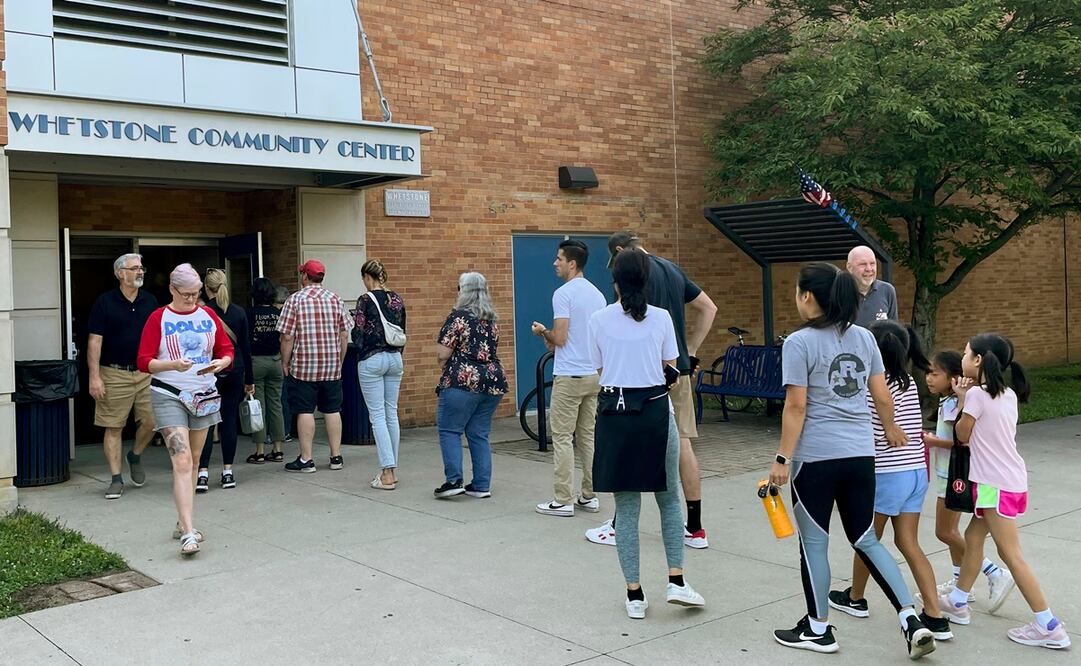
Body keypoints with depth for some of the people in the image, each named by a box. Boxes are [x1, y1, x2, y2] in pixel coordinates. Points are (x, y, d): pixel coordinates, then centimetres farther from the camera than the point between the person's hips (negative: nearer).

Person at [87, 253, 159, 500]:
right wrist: (94, 377, -13)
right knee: (113, 427, 1)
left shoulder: (150, 301, 9)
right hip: (114, 375, -3)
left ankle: (135, 456, 27)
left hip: (146, 373, 4)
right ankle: (116, 479, 10)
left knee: (151, 421, -2)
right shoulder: (105, 302, -3)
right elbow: (95, 341, -7)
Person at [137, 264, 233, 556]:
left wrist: (220, 363, -12)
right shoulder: (158, 319, -3)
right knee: (182, 462, -14)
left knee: (193, 461, 12)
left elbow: (227, 351, 10)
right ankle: (189, 534, -17)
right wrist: (173, 365, -23)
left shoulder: (208, 315, 7)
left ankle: (183, 523, 25)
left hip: (204, 396, 4)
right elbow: (144, 361, -6)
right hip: (169, 396, -4)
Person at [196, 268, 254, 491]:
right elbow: (246, 347, 6)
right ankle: (228, 472, 10)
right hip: (235, 370, 3)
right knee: (229, 419, 8)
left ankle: (203, 473, -6)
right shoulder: (239, 312, 2)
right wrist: (249, 379, 12)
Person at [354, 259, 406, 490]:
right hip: (394, 358, 6)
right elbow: (402, 332, 11)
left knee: (377, 415, -3)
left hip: (371, 360, -6)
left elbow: (359, 335, -8)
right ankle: (392, 469, 16)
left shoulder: (365, 300, -11)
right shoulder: (397, 299, 6)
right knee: (392, 413, 11)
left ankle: (388, 474, -8)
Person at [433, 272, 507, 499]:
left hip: (463, 381, -7)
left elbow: (442, 355, -10)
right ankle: (482, 485, 10)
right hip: (493, 380, 7)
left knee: (449, 430, 4)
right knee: (479, 434, 11)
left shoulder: (458, 316, -9)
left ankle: (454, 480, -3)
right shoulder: (491, 319, 12)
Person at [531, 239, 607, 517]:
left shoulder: (563, 294, -12)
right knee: (588, 436, 12)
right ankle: (589, 496, 15)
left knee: (563, 439, -2)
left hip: (568, 376, -7)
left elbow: (560, 339, -17)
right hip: (594, 374, 8)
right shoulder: (598, 294, 12)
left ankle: (563, 501, -1)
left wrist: (543, 332, 5)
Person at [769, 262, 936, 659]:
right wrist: (891, 428, 31)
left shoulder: (799, 343, -11)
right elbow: (882, 395, 11)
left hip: (816, 457, -6)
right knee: (866, 540, 17)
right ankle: (911, 620, 9)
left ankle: (818, 630, 21)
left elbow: (796, 407, -14)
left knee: (814, 543, 9)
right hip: (861, 455, 6)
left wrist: (782, 459, -9)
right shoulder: (864, 337, 7)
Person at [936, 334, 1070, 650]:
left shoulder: (977, 394, -16)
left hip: (997, 484, -9)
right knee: (973, 538, 19)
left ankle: (1049, 627, -1)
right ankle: (957, 602, 30)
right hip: (1011, 480, 9)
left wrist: (962, 400, 3)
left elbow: (962, 435, -5)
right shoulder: (1007, 394, 8)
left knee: (1011, 554, -4)